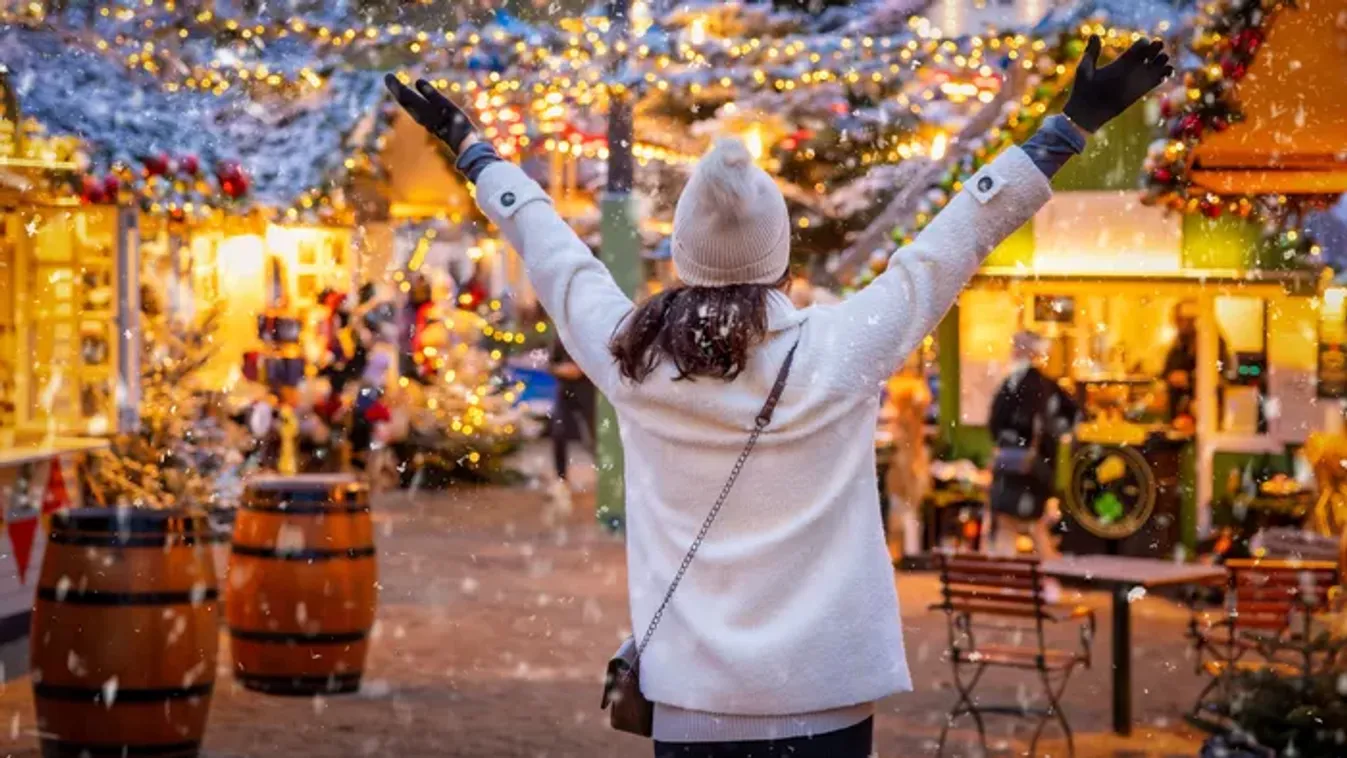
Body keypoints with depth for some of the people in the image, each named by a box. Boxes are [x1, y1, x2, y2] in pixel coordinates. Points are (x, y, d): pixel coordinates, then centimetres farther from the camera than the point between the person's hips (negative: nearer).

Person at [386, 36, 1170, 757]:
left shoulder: (632, 356, -2)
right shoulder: (842, 349, -8)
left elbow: (549, 245, 14)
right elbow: (959, 235, 0)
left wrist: (472, 145, 30)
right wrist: (1073, 125, 9)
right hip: (823, 694, -2)